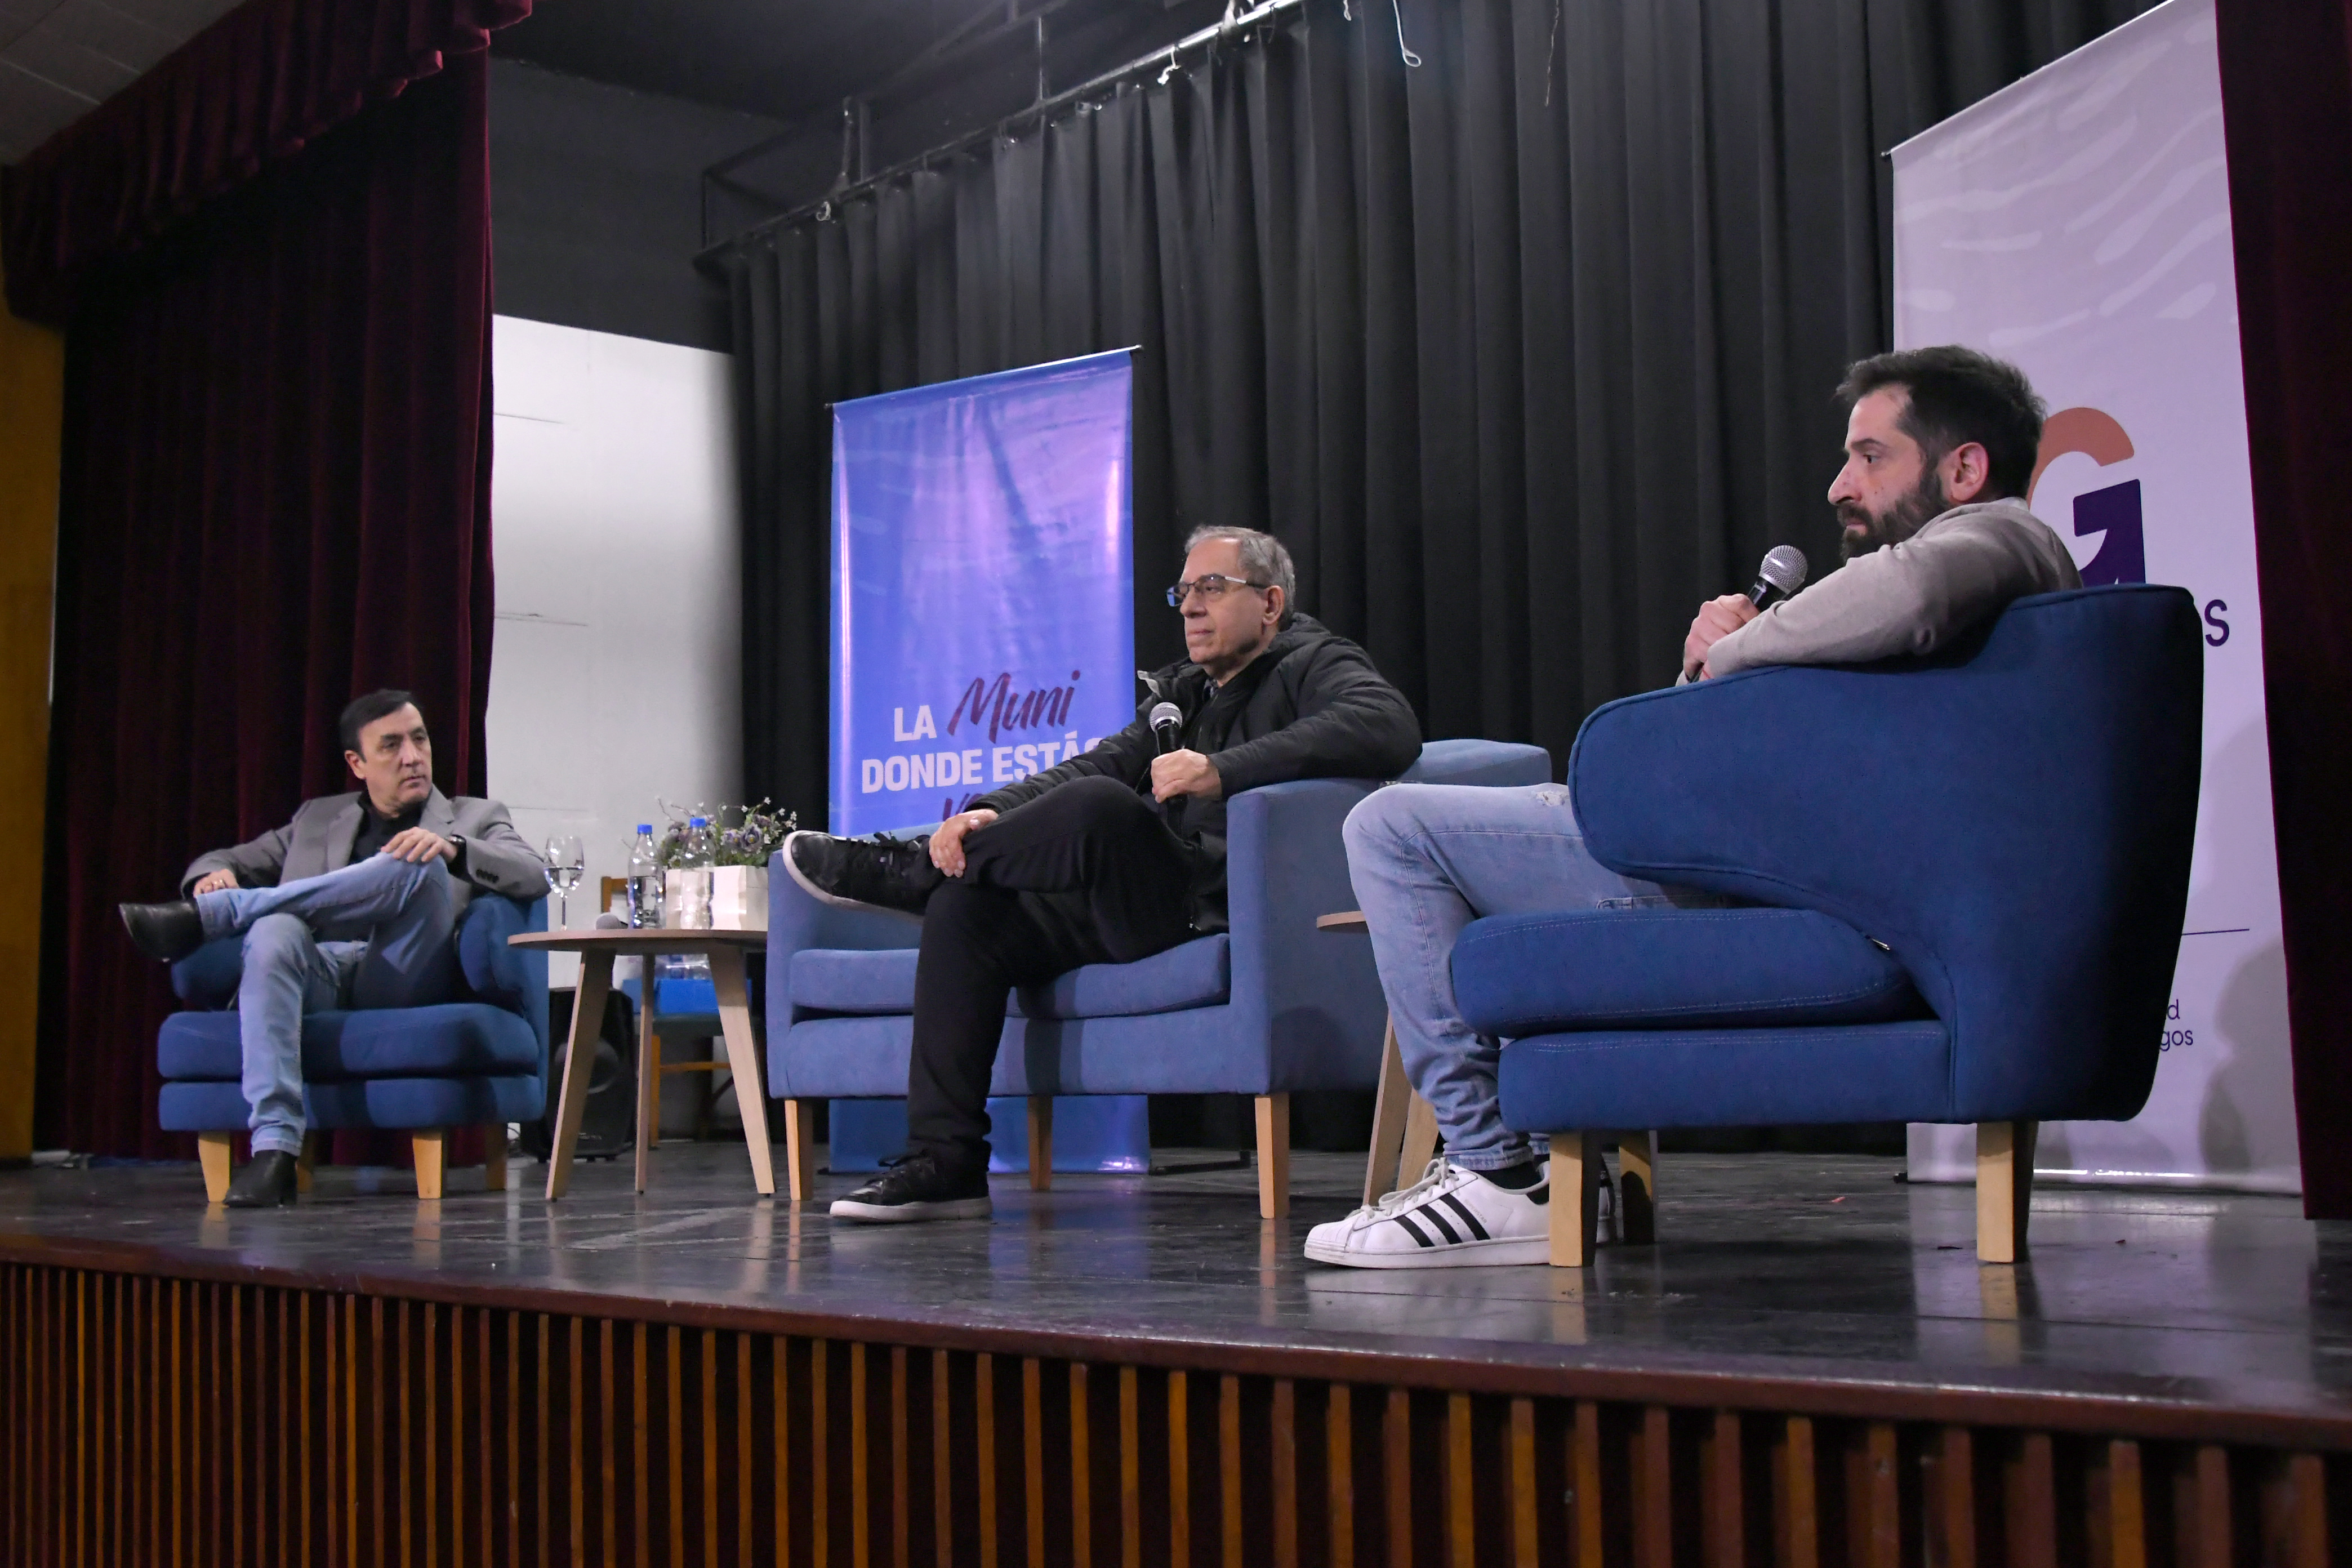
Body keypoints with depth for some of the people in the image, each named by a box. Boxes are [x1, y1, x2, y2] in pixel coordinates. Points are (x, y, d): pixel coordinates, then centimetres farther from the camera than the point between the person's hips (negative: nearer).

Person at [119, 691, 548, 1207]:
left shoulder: (476, 818, 20)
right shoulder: (318, 819, 28)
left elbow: (534, 877, 1)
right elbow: (227, 861, 26)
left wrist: (451, 847, -18)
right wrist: (213, 875, 0)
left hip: (404, 979, -2)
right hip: (321, 971, 2)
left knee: (419, 866, -29)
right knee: (273, 930, -34)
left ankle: (205, 916, -26)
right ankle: (274, 1148, -43)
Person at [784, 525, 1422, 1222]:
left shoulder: (1316, 664, 3)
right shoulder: (1180, 691, 27)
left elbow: (1389, 726, -21)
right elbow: (1093, 766, 17)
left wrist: (1223, 770, -27)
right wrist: (991, 813, -3)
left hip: (1224, 907, -8)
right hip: (1144, 913, 8)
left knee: (1098, 806, -32)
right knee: (964, 908, -6)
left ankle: (898, 868, -9)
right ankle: (944, 1165, -9)